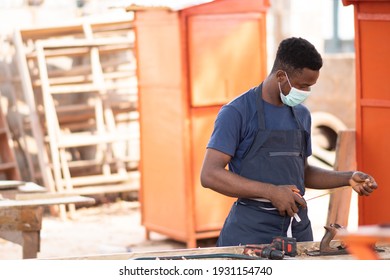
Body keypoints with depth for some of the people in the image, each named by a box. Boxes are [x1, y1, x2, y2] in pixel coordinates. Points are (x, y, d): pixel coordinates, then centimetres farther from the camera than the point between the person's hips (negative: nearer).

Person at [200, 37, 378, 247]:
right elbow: (209, 175, -16)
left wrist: (348, 179, 8)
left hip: (298, 229, 6)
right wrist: (272, 192, -21)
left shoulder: (301, 115, 12)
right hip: (251, 232, -5)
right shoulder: (237, 113, -9)